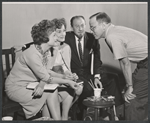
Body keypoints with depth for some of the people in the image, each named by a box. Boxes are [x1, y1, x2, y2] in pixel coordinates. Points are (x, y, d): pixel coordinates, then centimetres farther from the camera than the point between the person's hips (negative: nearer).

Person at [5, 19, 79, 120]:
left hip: (29, 86, 7)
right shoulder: (32, 54, -26)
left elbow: (45, 73, -3)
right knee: (52, 93, -16)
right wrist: (67, 82, -16)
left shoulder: (44, 51, 0)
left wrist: (41, 85, -24)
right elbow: (46, 78, -22)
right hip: (16, 88, -7)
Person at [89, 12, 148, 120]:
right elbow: (124, 62, 11)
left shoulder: (111, 36, -17)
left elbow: (125, 63, -16)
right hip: (144, 62, 9)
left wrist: (130, 87, -9)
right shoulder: (115, 29, 10)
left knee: (131, 98, -5)